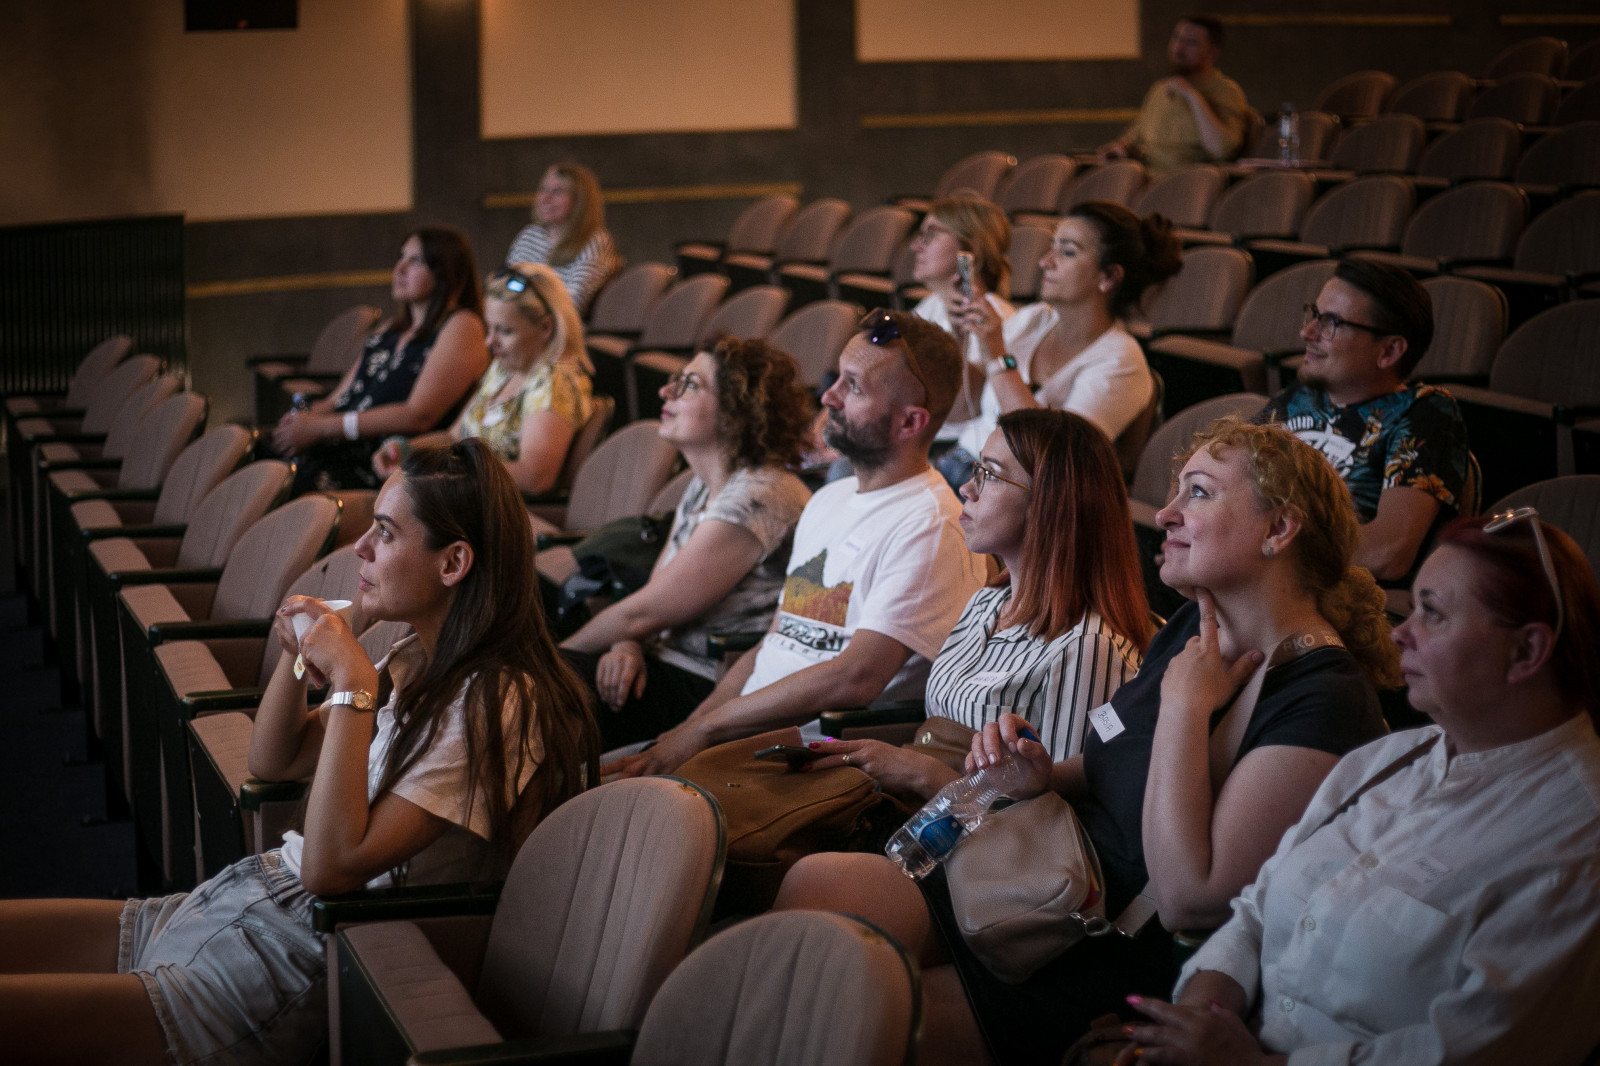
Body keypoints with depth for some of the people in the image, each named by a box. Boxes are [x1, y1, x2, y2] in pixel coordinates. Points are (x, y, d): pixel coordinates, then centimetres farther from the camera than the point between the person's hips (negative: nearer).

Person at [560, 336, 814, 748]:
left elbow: (644, 613, -15)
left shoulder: (758, 498, -19)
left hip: (707, 693, -9)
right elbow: (650, 598, 15)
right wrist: (627, 646, -9)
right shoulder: (704, 488, 13)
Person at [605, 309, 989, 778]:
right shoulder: (829, 501, 19)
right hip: (743, 732, 9)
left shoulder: (931, 527, -12)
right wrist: (681, 733, 4)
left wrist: (705, 727, -15)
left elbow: (855, 678, -20)